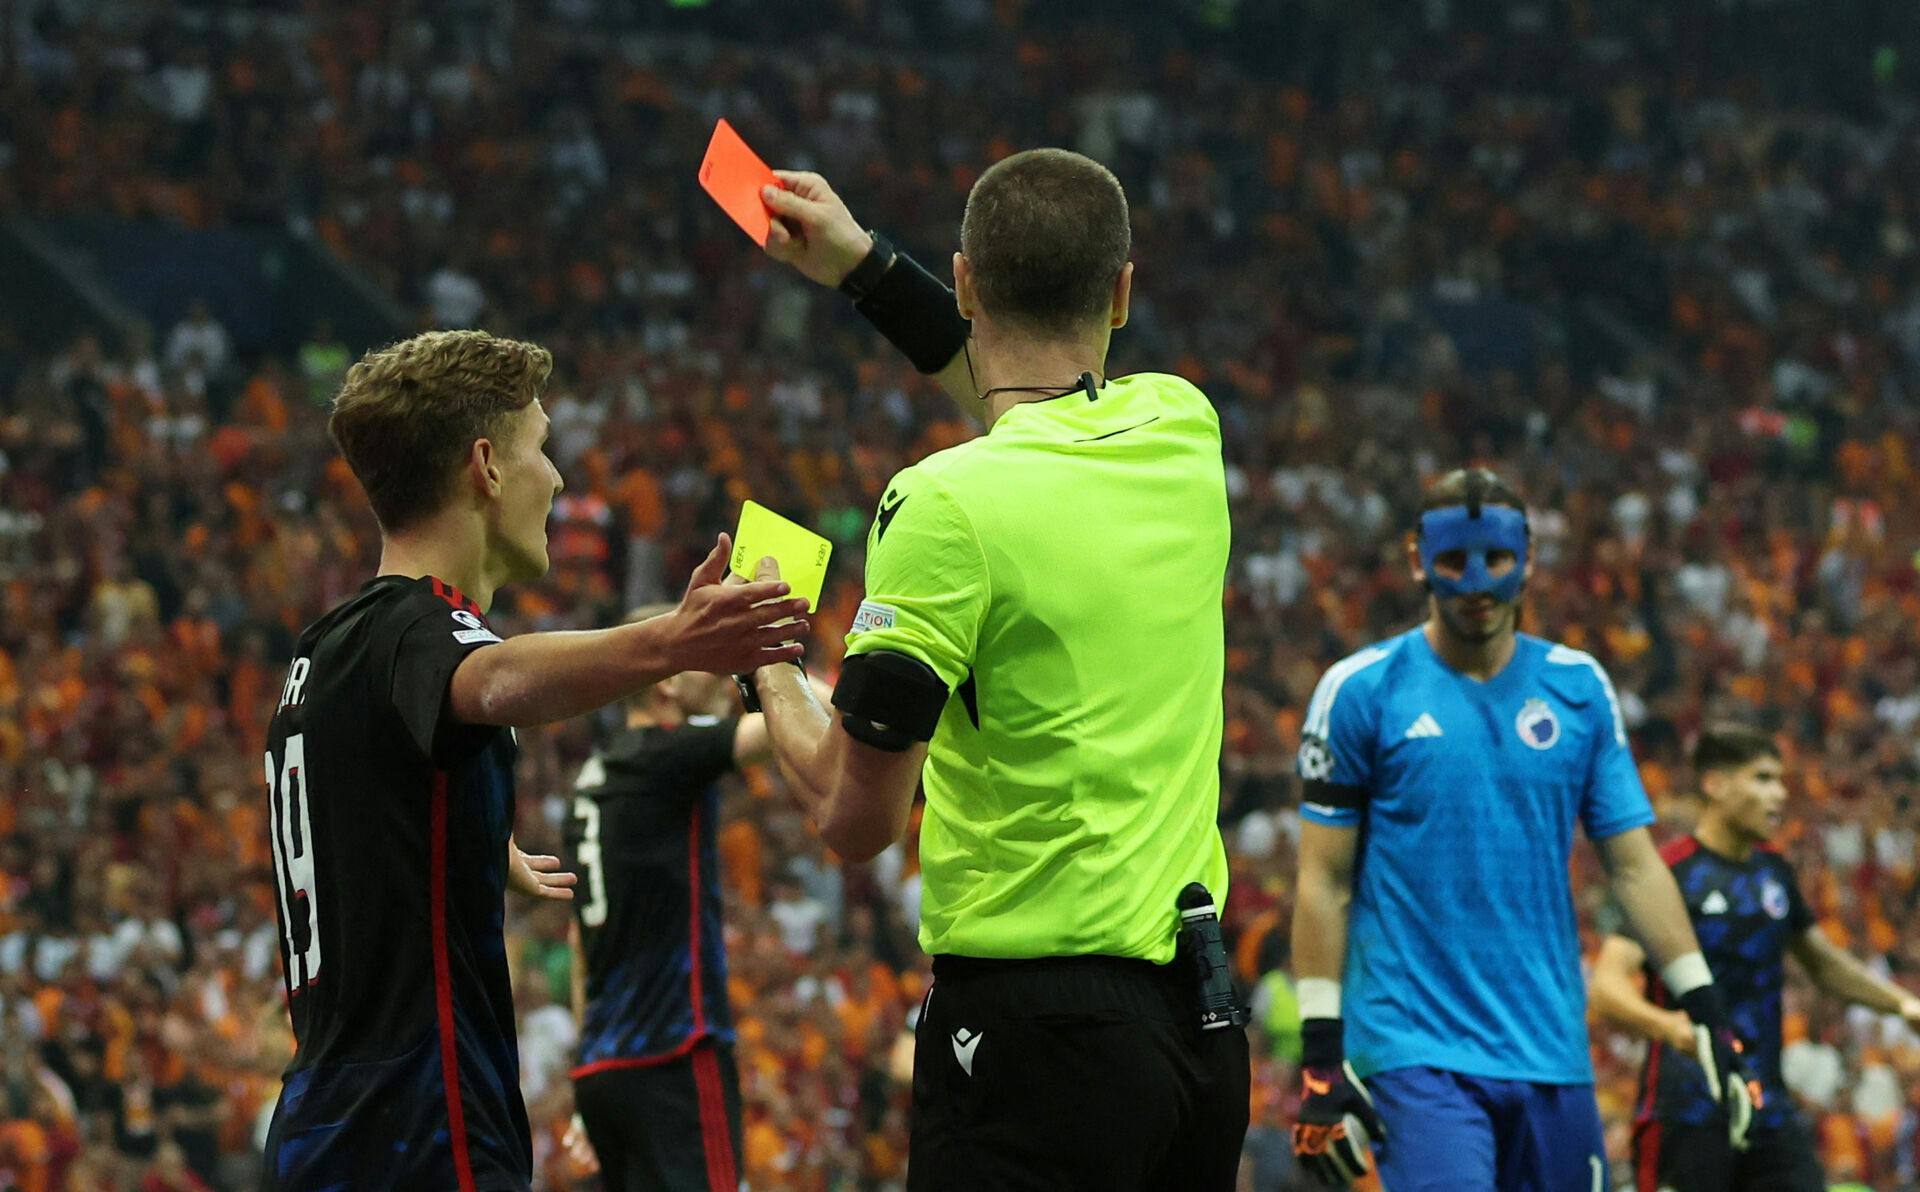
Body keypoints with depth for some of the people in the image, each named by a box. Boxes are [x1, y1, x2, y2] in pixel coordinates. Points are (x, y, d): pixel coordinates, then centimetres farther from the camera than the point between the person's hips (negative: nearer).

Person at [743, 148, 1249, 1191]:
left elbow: (855, 818, -10)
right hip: (1199, 1019, 7)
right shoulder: (1184, 434, 6)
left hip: (1036, 1024, -7)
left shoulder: (946, 505, -14)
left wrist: (764, 665, 7)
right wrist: (868, 268, 33)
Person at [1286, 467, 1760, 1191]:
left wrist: (1708, 1014, 5)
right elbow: (1324, 882, 0)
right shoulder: (1360, 691, -1)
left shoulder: (1578, 689, 10)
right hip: (1415, 1052, -4)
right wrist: (1321, 1054, -6)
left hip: (1549, 1050, 4)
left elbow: (1632, 863, 12)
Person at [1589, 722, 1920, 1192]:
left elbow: (1822, 961, 29)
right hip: (1687, 1113, -7)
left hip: (1769, 1112, 7)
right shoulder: (1671, 873, -10)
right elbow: (1607, 985, -19)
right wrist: (1669, 1026, -39)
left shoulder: (1773, 870, 13)